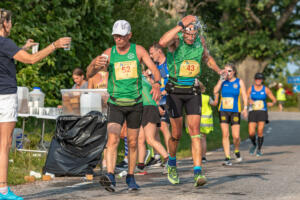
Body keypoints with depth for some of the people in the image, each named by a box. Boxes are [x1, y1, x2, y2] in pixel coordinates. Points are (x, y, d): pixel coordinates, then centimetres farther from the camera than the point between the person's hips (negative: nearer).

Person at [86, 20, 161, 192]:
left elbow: (155, 69, -9)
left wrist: (157, 84, -31)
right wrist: (96, 64, -39)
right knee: (113, 139, -19)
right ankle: (110, 177, -29)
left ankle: (131, 178, 22)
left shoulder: (138, 50, -3)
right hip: (116, 104, -1)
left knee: (132, 143, 9)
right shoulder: (109, 53, -4)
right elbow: (89, 71, -14)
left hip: (135, 103, 1)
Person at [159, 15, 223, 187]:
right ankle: (172, 163, 32)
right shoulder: (176, 39, -15)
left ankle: (198, 172, -14)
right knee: (177, 134, 3)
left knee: (195, 131, -9)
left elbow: (207, 57, 20)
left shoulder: (200, 41, -1)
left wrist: (219, 71, 3)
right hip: (175, 91, -3)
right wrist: (181, 25, -39)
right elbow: (162, 42, -40)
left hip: (193, 92, 3)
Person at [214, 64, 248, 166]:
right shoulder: (223, 81, 8)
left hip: (235, 111, -1)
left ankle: (237, 151, 27)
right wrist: (221, 79, -10)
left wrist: (245, 108, -11)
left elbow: (244, 95, 1)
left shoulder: (239, 82, 5)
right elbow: (215, 91, -7)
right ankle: (227, 158, -3)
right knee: (225, 135, -6)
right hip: (223, 110, 1)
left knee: (236, 136, -4)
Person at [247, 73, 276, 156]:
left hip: (262, 112, -1)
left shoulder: (266, 89, 1)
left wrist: (272, 103, -19)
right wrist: (249, 101, -17)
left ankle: (259, 150, 4)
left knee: (260, 132, -14)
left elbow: (274, 100, 4)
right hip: (252, 112, 1)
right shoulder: (250, 89, 3)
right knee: (251, 133, -9)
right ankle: (254, 144, 23)